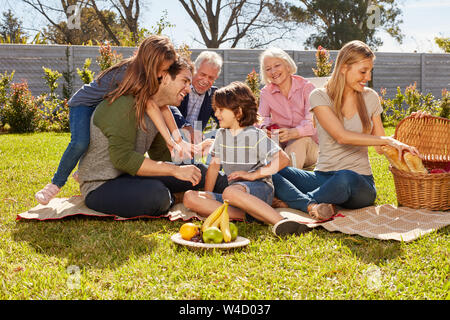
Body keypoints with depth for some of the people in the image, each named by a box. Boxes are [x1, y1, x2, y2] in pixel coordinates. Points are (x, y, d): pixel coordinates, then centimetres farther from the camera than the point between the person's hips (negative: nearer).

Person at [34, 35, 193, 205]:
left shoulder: (151, 77, -12)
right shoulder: (127, 72, -34)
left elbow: (163, 106, -13)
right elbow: (150, 105, -39)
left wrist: (179, 139, -22)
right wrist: (169, 140, -41)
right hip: (84, 104, -8)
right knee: (80, 143, -31)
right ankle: (55, 184, -10)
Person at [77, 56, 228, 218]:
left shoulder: (158, 111, 9)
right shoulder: (125, 105, -21)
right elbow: (123, 158, -28)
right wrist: (175, 170, -27)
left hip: (130, 176, 8)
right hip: (101, 187, -8)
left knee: (199, 171, -4)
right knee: (157, 193, -35)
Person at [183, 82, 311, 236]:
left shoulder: (255, 135, -5)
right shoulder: (221, 135, 16)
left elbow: (283, 159, -15)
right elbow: (214, 166, 16)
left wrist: (253, 174, -18)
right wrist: (205, 198, 7)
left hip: (259, 188, -7)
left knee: (230, 192, -42)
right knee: (189, 197, -15)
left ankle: (280, 222, -47)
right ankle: (246, 215, -28)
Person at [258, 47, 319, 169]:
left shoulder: (306, 87, -5)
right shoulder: (266, 93, 7)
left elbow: (313, 122, -19)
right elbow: (263, 120, -5)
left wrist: (293, 132, -40)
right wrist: (264, 129, -32)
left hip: (309, 145, -2)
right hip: (281, 146, 2)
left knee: (301, 139, -35)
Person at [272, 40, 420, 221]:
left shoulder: (370, 98, 9)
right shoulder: (320, 97, -2)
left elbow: (380, 147, 14)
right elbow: (342, 136, -15)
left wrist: (400, 148, -7)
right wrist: (388, 140, -19)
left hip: (360, 182, 0)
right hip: (323, 177, 0)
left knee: (345, 179, -39)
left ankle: (292, 200, -21)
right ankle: (312, 206, -41)